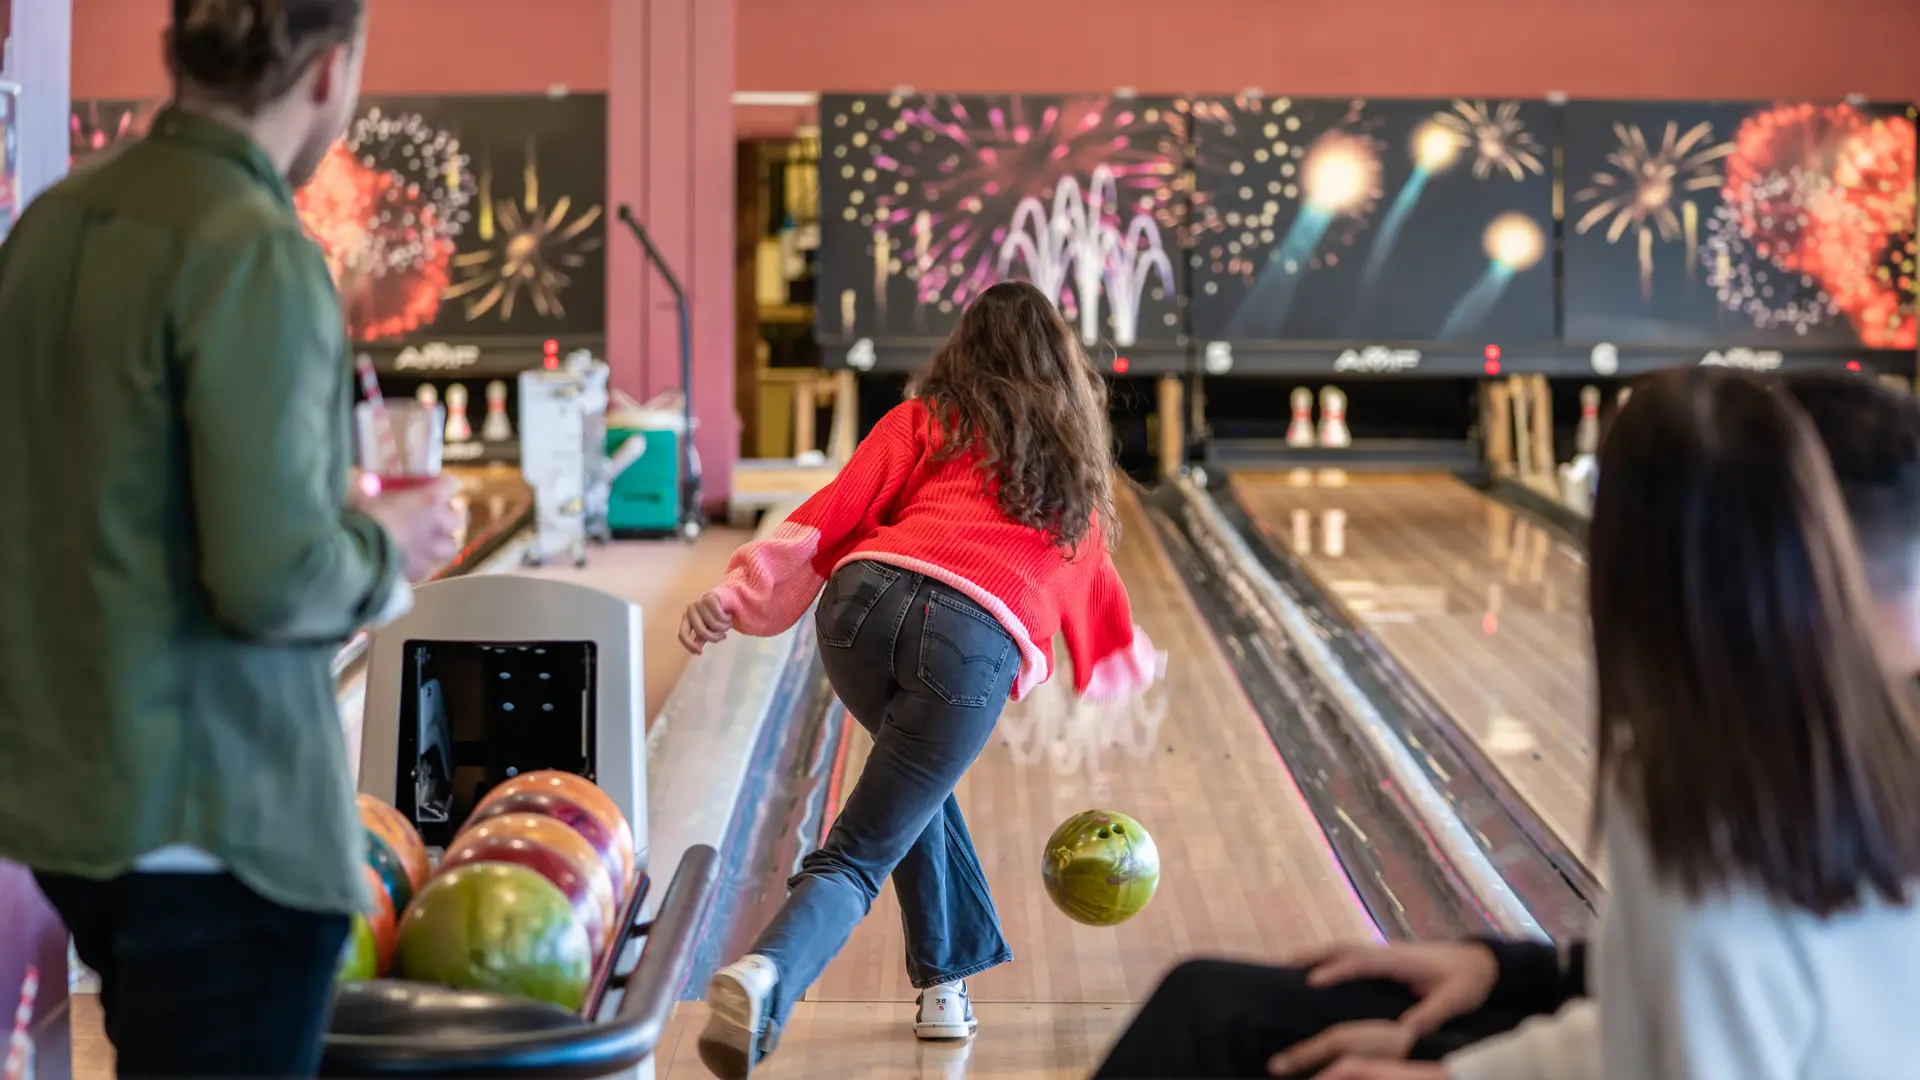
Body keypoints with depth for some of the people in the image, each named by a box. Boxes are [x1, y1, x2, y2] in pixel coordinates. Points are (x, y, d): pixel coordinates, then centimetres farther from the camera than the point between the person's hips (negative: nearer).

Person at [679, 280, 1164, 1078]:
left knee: (914, 778, 32)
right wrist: (1133, 661, 65)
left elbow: (836, 514, 8)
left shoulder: (923, 421, 23)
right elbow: (1093, 591, 44)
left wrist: (736, 598, 2)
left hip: (869, 599, 1)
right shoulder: (1076, 468, 30)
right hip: (976, 645, -1)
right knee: (862, 852, 0)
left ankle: (948, 980, 33)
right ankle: (767, 977, -29)